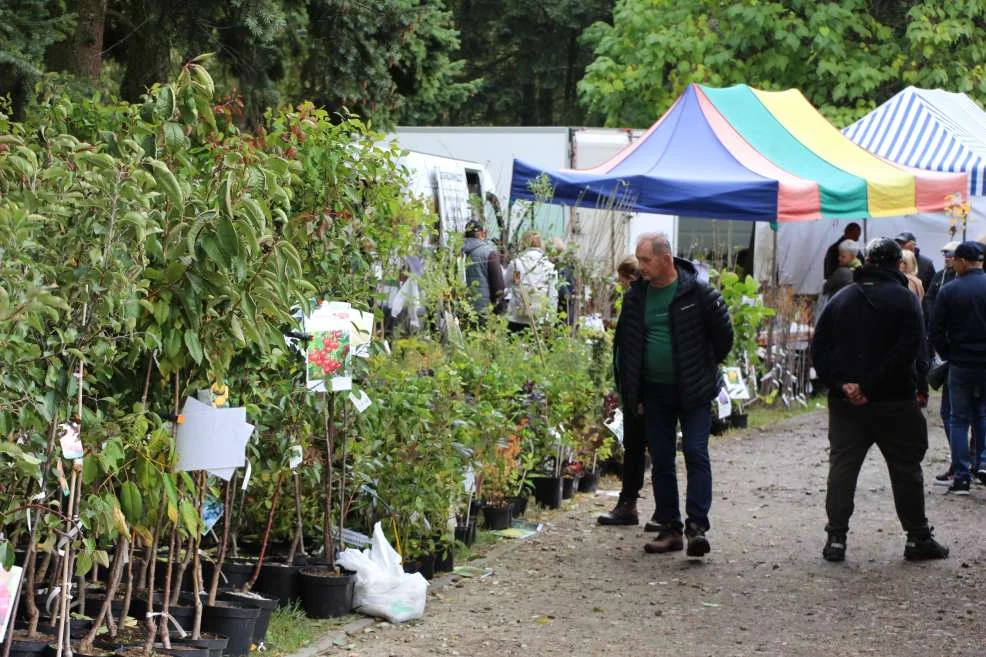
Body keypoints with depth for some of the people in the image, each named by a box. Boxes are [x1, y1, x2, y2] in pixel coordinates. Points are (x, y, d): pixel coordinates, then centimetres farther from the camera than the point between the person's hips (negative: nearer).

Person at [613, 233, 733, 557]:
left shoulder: (698, 293, -10)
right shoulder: (635, 296, 3)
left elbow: (723, 335, 1)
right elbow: (624, 346, 12)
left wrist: (704, 369, 8)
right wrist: (631, 393, 10)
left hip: (694, 392, -4)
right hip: (654, 393, 4)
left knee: (696, 454, -11)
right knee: (661, 461, 7)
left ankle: (697, 526, -11)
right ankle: (669, 528, 14)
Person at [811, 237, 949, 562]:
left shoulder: (840, 299, 8)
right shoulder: (904, 298, -6)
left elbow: (819, 349, 2)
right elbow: (908, 349, -18)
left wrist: (840, 384, -8)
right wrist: (870, 386, -17)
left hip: (845, 402, 3)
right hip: (894, 402, -3)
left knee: (842, 467, 6)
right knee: (906, 468, 7)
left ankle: (836, 538, 1)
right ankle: (918, 538, 13)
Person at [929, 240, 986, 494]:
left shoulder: (949, 291, -7)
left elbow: (935, 332, -7)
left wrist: (947, 355, 8)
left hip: (960, 365, -1)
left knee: (959, 420, 8)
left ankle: (961, 476, 6)